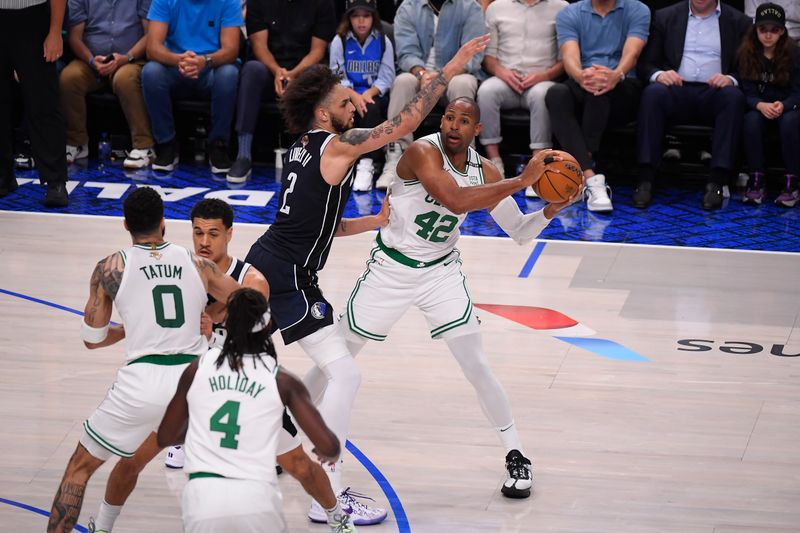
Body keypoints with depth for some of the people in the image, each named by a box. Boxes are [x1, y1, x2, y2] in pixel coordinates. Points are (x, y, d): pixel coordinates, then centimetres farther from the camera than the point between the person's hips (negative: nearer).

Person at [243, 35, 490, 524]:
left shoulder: (305, 150, 14)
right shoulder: (336, 145, -13)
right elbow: (405, 123, -18)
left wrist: (377, 221, 18)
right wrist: (449, 70, -15)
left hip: (261, 264, 10)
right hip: (289, 279, -10)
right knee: (345, 375, -10)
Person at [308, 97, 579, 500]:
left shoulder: (484, 171, -6)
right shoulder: (423, 152, -23)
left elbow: (519, 232, 0)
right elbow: (454, 200, -40)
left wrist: (551, 209, -19)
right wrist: (521, 181, -39)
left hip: (442, 273, 3)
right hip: (391, 270, -3)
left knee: (477, 368, -7)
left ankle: (517, 458, 6)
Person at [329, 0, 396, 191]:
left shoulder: (383, 42, 4)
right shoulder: (339, 41, 3)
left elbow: (386, 78, -1)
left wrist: (368, 94, -19)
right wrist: (354, 96, -21)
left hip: (374, 95, 0)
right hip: (348, 95, 0)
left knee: (371, 108, -33)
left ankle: (367, 164, -38)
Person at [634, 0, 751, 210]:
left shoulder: (738, 21, 13)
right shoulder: (665, 17, 16)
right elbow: (646, 64, 11)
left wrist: (731, 79, -15)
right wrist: (658, 75, -12)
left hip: (713, 92, 0)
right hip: (677, 90, 0)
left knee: (734, 97, -34)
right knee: (653, 92, -33)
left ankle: (716, 182, -39)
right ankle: (645, 180, -37)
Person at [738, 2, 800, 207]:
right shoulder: (746, 54, -4)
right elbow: (747, 92, -7)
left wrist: (783, 105, -32)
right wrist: (761, 105, -31)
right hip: (758, 107, 1)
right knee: (751, 119, -33)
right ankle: (756, 182, -28)